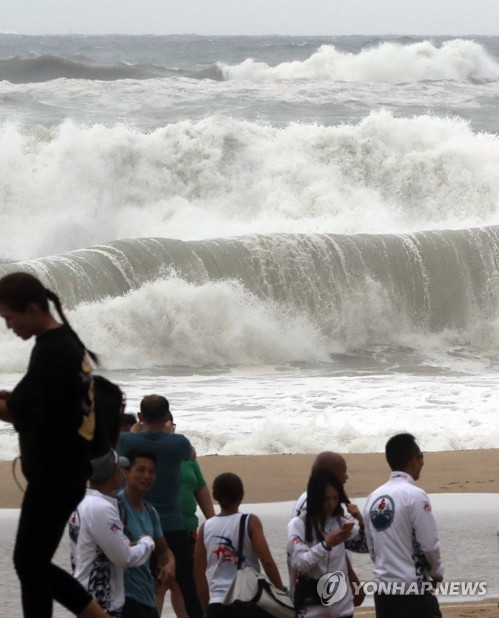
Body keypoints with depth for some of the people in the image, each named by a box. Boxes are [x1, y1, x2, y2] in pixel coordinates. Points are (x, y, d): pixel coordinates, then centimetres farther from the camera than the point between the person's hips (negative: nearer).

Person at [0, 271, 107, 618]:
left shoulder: (50, 351, -19)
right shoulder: (68, 342, 12)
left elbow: (37, 419, -24)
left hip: (53, 476, -10)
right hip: (65, 472, 10)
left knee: (29, 564, -2)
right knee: (35, 563, 15)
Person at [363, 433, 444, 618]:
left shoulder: (374, 497, 9)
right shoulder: (414, 495, -12)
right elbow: (428, 544, -11)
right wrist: (436, 572, 6)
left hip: (383, 588, 7)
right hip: (413, 590, -7)